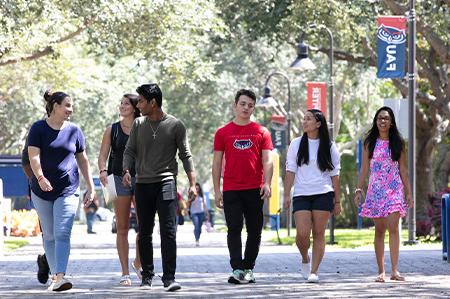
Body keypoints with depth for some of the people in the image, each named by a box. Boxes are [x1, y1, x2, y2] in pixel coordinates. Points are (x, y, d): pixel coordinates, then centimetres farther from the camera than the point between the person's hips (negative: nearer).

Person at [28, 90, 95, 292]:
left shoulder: (74, 131, 8)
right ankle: (55, 274, 18)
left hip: (68, 190, 0)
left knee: (62, 234, -13)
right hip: (42, 192, 0)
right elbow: (33, 156, -12)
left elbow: (83, 161, 14)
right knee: (49, 236, 8)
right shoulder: (38, 128, -1)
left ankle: (60, 277, -23)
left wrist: (91, 188, 11)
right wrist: (40, 177, -30)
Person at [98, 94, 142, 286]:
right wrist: (103, 170, -17)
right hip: (119, 179, 0)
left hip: (140, 179, 0)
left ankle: (138, 263, 13)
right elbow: (103, 155, 3)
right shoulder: (112, 130, 8)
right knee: (122, 229, 2)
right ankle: (125, 272, 6)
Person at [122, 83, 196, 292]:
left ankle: (169, 278, -11)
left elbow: (185, 155, 2)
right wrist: (127, 170, -9)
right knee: (145, 233, 7)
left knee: (168, 231, -11)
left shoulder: (175, 126, 0)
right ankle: (147, 276, 17)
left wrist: (192, 183, -5)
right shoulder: (138, 124, 9)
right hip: (143, 184, 4)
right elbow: (130, 150, 11)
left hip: (166, 182, -4)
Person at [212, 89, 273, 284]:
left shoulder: (261, 132, 7)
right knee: (234, 229, -8)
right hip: (231, 190, -1)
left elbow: (267, 161, 2)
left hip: (255, 189, 1)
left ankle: (248, 268, 16)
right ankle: (237, 270, -13)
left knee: (254, 231, 5)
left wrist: (267, 184, -13)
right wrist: (217, 190, 2)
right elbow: (217, 163, 8)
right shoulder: (223, 133, 7)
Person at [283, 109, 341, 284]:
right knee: (302, 233, -11)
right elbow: (290, 171, 4)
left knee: (318, 233, -4)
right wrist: (287, 195, -4)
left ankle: (314, 271, 1)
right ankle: (305, 259, 19)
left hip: (323, 194, 0)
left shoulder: (329, 147, 5)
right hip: (301, 195, 0)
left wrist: (337, 201, 5)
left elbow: (334, 176, 7)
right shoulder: (296, 144, 6)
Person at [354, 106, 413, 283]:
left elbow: (403, 170, 8)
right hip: (375, 189, 1)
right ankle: (381, 271, 6)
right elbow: (364, 169, 9)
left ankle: (394, 270, -18)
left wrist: (408, 193, 4)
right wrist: (359, 189, 0)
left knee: (393, 228, -14)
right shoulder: (370, 143, 8)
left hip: (394, 189, -1)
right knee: (379, 230, 3)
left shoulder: (397, 143, 7)